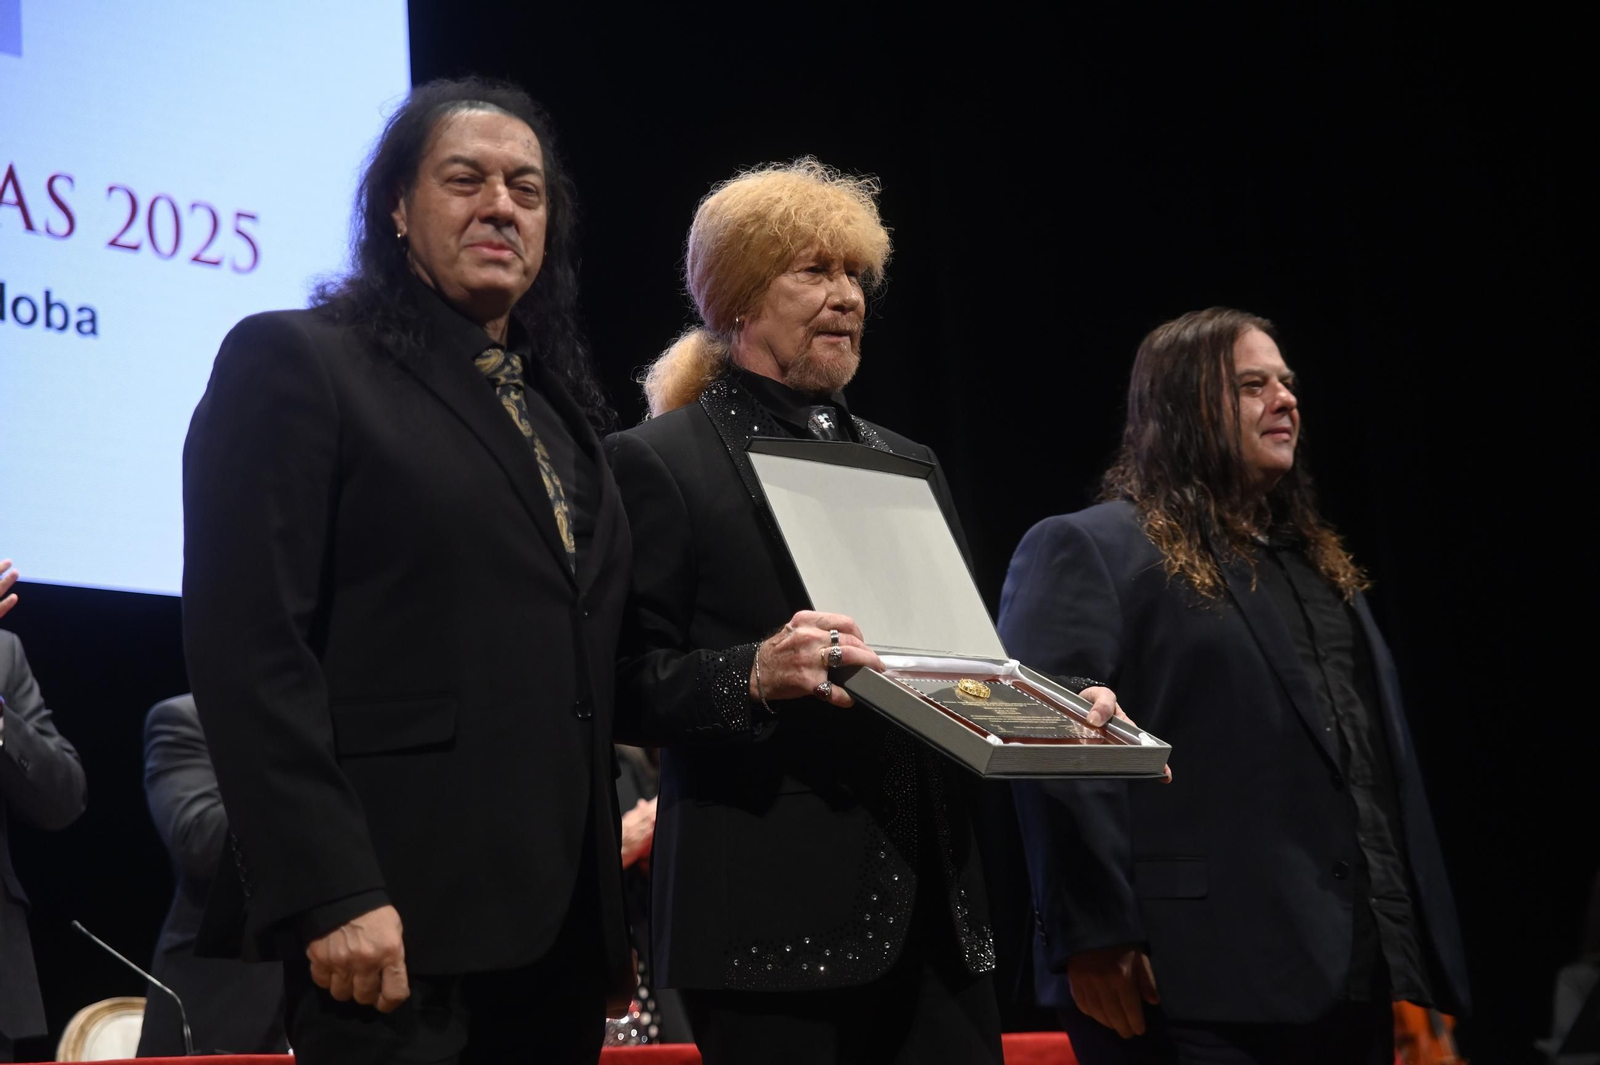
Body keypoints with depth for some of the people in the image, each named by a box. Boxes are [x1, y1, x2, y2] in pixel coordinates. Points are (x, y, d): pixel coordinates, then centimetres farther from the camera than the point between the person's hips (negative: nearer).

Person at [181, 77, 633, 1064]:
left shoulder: (559, 408, 19)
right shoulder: (294, 361, -2)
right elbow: (249, 650, -12)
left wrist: (614, 909, 14)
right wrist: (330, 894, -20)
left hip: (561, 928, 7)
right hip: (401, 925, -7)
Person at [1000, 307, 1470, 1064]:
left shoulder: (1319, 566, 22)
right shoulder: (1085, 551, -3)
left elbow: (1386, 766, 21)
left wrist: (1423, 963, 14)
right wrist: (1094, 939, -21)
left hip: (1350, 981, 8)